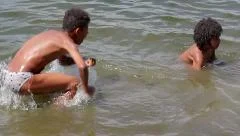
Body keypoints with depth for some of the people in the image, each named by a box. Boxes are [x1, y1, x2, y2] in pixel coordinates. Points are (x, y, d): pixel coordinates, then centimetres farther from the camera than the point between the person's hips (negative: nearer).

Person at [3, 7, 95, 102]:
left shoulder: (52, 33, 16)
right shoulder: (68, 42, -8)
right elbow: (82, 67, -24)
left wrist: (85, 61, 19)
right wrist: (86, 88, -8)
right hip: (22, 81, -10)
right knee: (75, 84, -14)